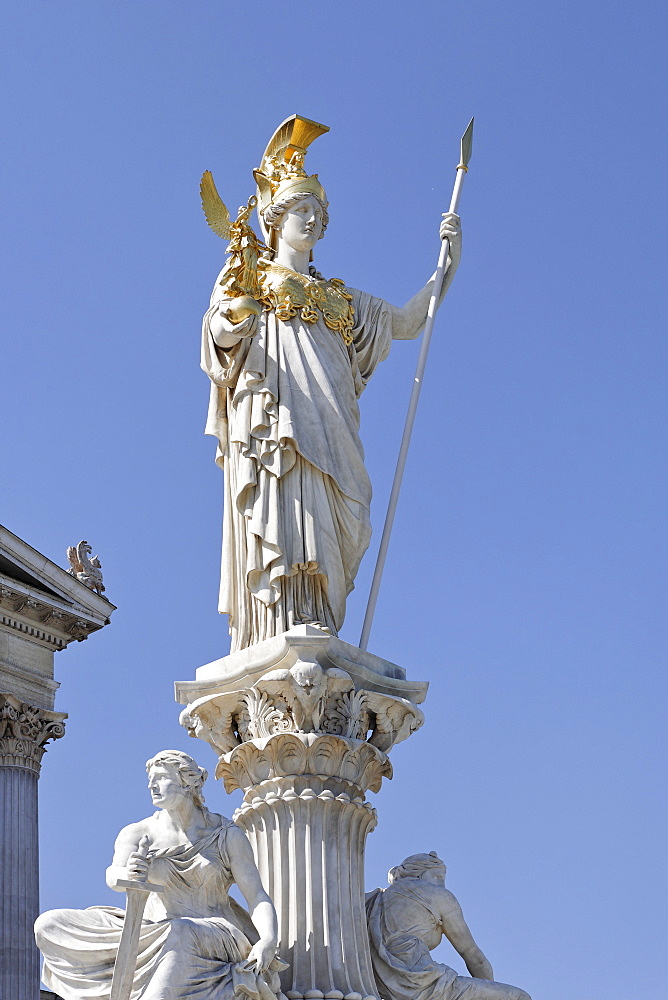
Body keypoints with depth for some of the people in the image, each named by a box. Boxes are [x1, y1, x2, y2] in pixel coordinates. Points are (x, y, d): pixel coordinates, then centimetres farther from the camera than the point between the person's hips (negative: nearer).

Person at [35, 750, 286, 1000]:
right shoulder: (138, 834, 4)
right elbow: (113, 876, -16)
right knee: (50, 924, -9)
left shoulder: (228, 836, 1)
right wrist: (129, 874, -42)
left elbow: (258, 897, -4)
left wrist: (268, 940, -26)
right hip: (152, 936, 4)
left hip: (214, 938, -4)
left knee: (178, 934, -42)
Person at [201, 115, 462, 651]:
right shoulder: (247, 280, 16)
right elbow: (221, 336, -2)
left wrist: (450, 262, 13)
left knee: (321, 554, -9)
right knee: (277, 545, -21)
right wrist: (238, 287, -21)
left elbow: (408, 321, 22)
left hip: (326, 439, 4)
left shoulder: (340, 299, 29)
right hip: (270, 431, -4)